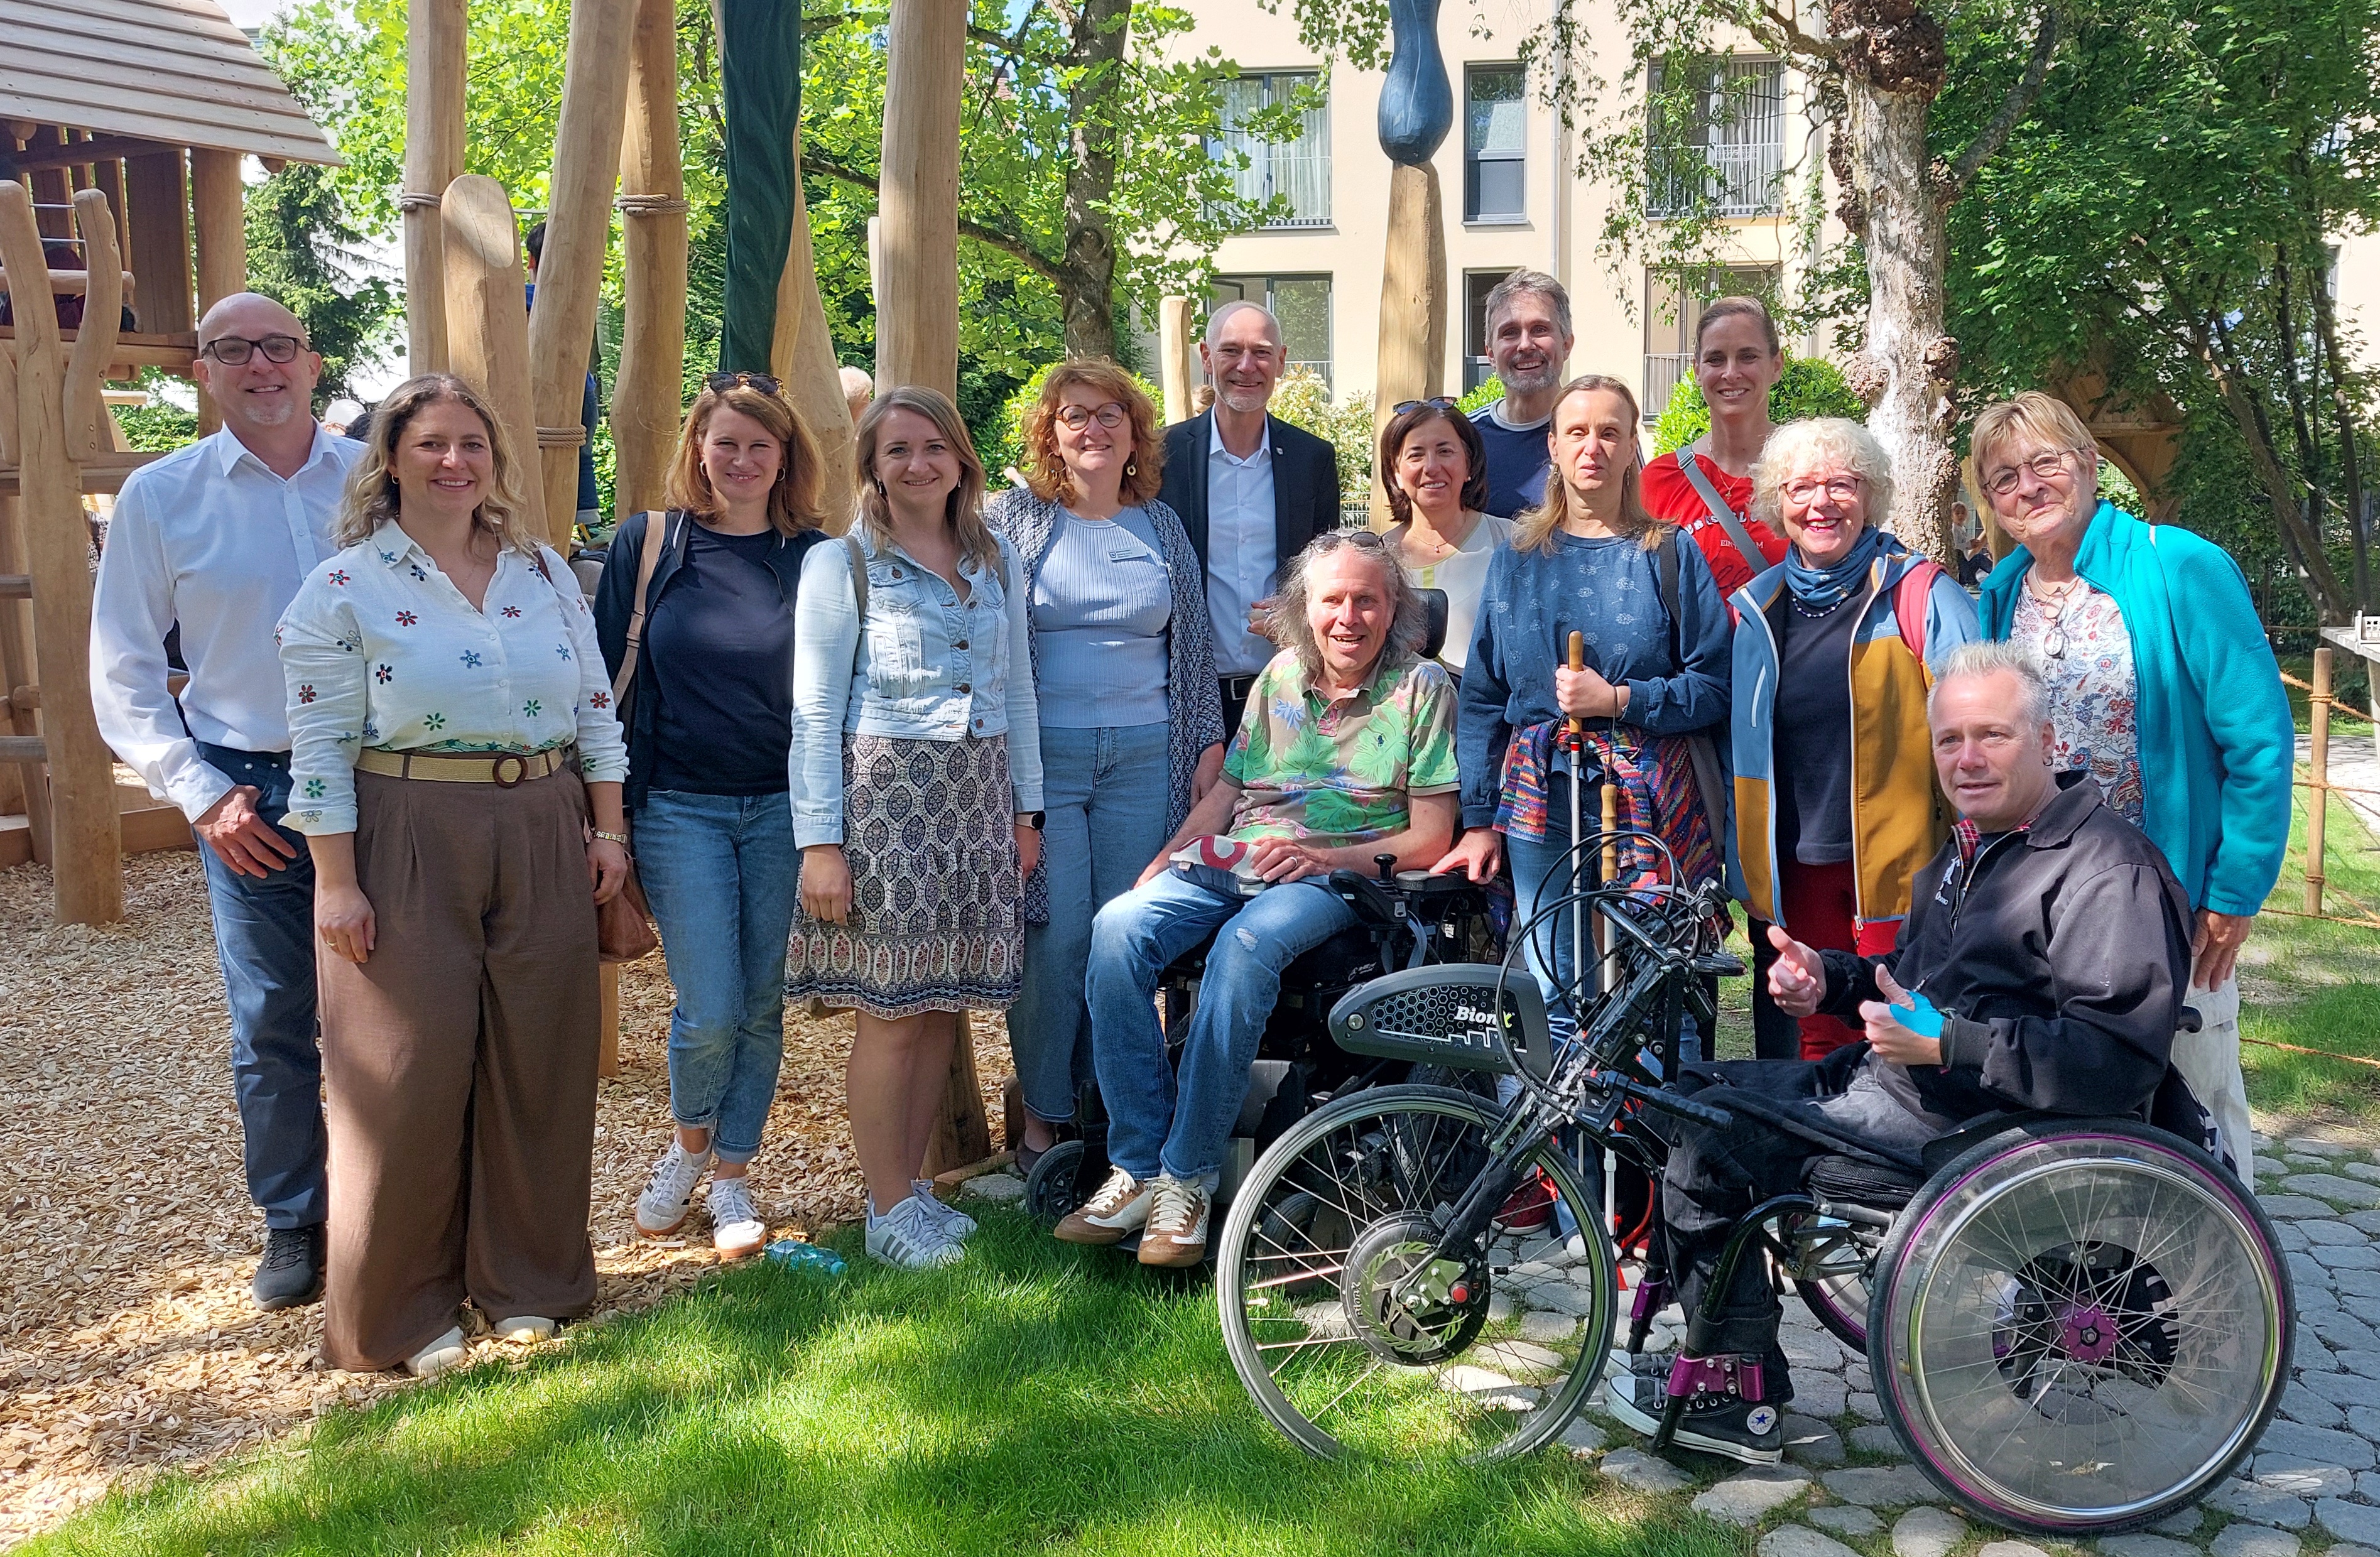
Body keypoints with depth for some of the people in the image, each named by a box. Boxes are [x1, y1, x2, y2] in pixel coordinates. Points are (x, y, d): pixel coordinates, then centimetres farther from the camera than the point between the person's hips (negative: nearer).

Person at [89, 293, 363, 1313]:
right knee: (271, 1024, 5)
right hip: (254, 796, 0)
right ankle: (291, 1224, 22)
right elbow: (123, 672, 5)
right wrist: (201, 795, -3)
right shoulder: (161, 496, 3)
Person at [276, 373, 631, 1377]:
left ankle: (524, 1279, 26)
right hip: (409, 845, -4)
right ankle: (403, 1308, 19)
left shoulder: (546, 574, 9)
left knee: (539, 1058, 9)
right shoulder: (344, 588, -3)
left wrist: (608, 828, 5)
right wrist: (337, 882, -11)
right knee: (411, 1066, 2)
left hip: (543, 835, 4)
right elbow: (320, 748, -6)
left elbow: (596, 710, 11)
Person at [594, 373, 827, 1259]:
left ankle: (731, 1178, 24)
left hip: (783, 809, 1)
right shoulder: (647, 546, 1)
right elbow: (610, 679, 4)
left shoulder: (812, 557, 2)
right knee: (709, 1011, -5)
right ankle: (689, 1143, 26)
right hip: (680, 810, -1)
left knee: (761, 1005, 7)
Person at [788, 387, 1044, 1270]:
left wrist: (1026, 809, 12)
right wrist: (819, 840, -10)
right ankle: (889, 1210, 9)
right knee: (893, 1011, -3)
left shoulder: (997, 564, 13)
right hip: (886, 793, -5)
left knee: (945, 1005, 6)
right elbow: (814, 710, -5)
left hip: (979, 797, 5)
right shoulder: (841, 564, -1)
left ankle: (910, 1184, 21)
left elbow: (1020, 692, 17)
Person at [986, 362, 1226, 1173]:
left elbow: (1194, 645, 17)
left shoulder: (1163, 526, 14)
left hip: (1146, 759, 2)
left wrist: (1209, 742, 9)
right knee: (1053, 937, -7)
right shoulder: (1012, 518, 6)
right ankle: (1044, 1115, 7)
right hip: (1042, 756, -2)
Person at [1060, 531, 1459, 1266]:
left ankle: (1188, 1177, -27)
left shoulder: (1421, 688, 4)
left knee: (1246, 946, -37)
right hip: (1233, 861, 5)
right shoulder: (1280, 676, 17)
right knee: (1118, 927, -25)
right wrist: (1161, 865, 5)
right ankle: (1137, 1165, -19)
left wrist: (1326, 856, -15)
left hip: (1340, 873, -4)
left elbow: (1430, 838, -1)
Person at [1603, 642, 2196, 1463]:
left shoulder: (2108, 869, -17)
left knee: (1708, 1146, -13)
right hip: (1893, 1079, 10)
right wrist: (1829, 978, 4)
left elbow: (2113, 1060, -26)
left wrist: (1945, 1044, -29)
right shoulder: (1971, 848, 16)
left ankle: (1736, 1393, 4)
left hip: (1973, 1120, -10)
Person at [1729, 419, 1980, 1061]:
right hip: (1790, 869, 4)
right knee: (1813, 1043, 11)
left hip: (1898, 863, -4)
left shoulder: (1920, 595, -2)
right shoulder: (1753, 609, 11)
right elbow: (1737, 746, 18)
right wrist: (1738, 863, 15)